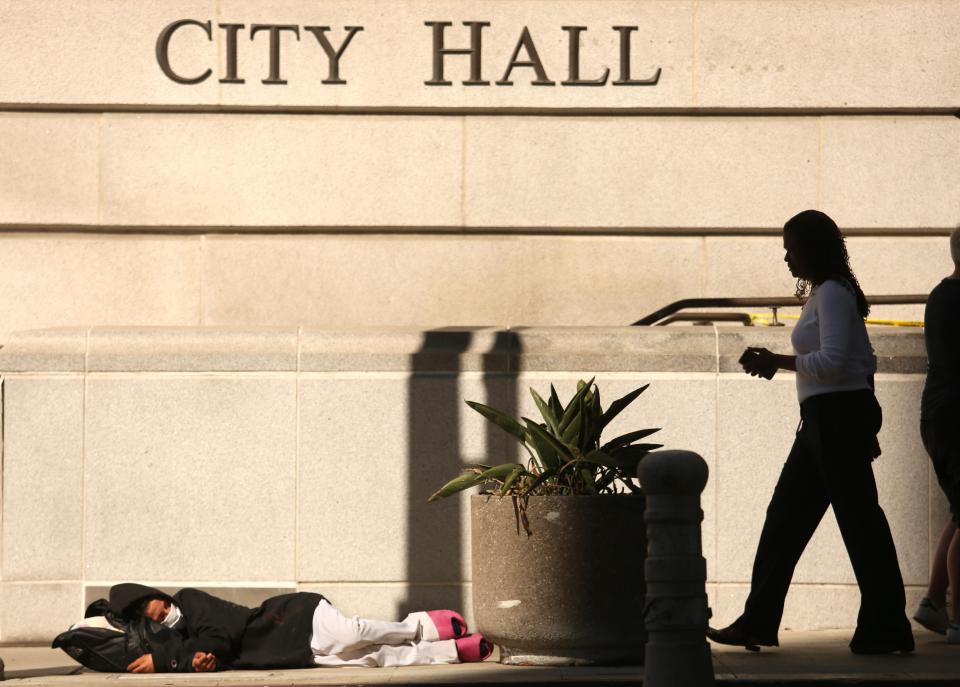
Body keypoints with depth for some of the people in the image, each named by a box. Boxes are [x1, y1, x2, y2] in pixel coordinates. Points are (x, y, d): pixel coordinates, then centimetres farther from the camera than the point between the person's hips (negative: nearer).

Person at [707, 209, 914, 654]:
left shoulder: (832, 293, -12)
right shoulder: (827, 293, 18)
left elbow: (833, 361, -22)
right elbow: (865, 362, 21)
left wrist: (778, 362, -15)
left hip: (838, 417, -11)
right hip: (824, 421, 11)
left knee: (858, 517, -6)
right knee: (785, 517, 9)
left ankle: (886, 629, -1)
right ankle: (758, 622, 10)